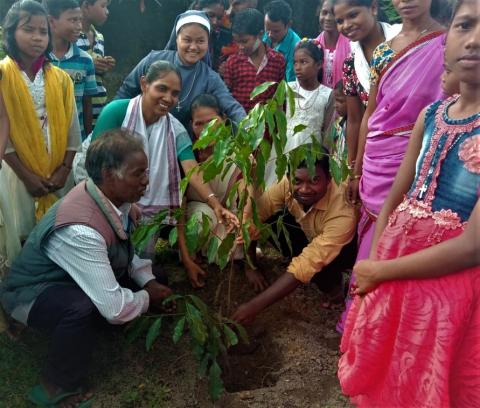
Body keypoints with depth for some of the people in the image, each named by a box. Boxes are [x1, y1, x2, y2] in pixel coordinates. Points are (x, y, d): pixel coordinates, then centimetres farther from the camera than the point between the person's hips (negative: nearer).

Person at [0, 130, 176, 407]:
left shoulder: (114, 198, -14)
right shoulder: (81, 231, -39)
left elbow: (126, 249, 6)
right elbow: (115, 309, -36)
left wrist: (149, 282, -8)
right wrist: (148, 298, -17)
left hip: (66, 279, 8)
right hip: (30, 293, -8)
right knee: (82, 307, -36)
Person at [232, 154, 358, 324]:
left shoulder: (342, 211, -40)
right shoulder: (289, 185, -28)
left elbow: (307, 264, -42)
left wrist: (255, 305, -43)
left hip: (346, 246, -5)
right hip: (310, 235, 5)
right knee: (271, 218, -21)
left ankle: (332, 282, -3)